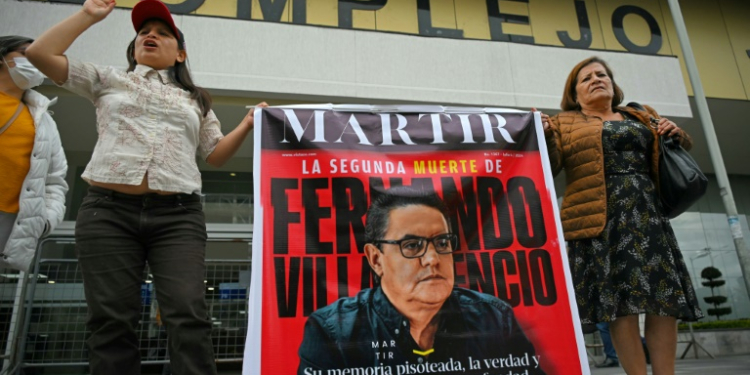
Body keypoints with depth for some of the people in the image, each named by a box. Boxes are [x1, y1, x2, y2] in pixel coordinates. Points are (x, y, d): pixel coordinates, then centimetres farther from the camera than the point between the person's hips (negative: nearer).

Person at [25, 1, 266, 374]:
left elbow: (216, 154, 19)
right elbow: (40, 53, 14)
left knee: (188, 317, -14)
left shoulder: (195, 100, 24)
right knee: (112, 321, -3)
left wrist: (248, 124, 5)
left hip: (178, 216, 0)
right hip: (108, 211, 0)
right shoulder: (109, 80, 21)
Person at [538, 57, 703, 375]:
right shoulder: (564, 123, 10)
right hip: (601, 216, -4)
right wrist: (545, 135, -19)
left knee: (664, 296, -1)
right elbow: (549, 166, -1)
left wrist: (676, 133, 8)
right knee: (620, 298, -8)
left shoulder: (642, 117, 23)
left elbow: (683, 147, 30)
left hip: (647, 211, 5)